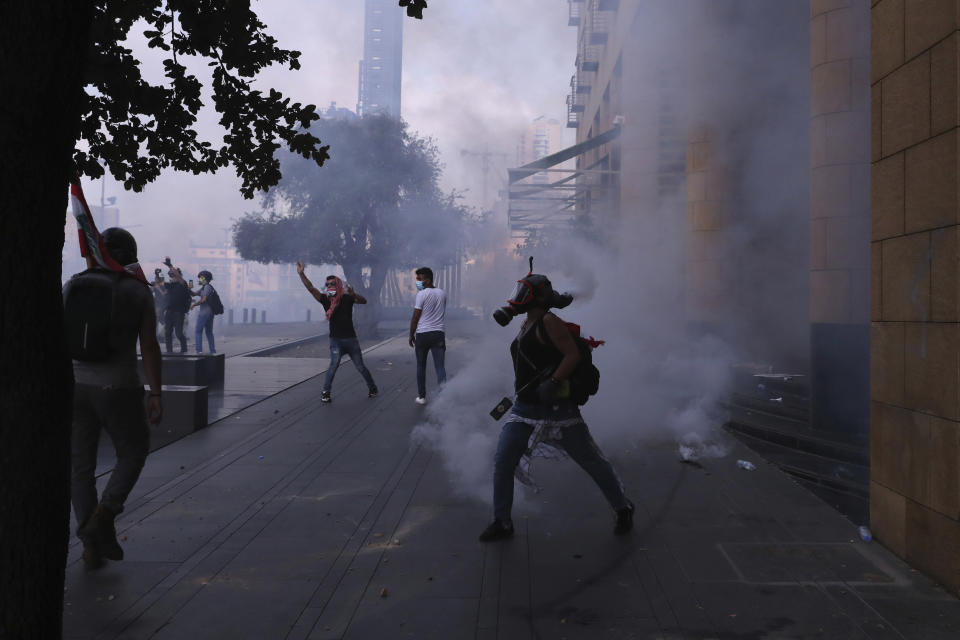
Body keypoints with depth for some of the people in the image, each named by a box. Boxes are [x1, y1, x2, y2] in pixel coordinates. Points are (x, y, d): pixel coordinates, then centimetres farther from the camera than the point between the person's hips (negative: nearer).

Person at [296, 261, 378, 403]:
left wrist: (353, 294, -33)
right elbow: (311, 288, -9)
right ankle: (325, 392, -9)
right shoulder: (325, 300, -1)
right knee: (334, 364, -16)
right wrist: (301, 274, -19)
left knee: (360, 366, 9)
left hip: (351, 339, 0)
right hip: (335, 340, 0)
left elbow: (364, 301, -14)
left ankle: (372, 387, 27)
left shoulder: (347, 298, -4)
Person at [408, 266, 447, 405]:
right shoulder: (442, 293, 9)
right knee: (440, 366, 0)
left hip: (422, 334, -3)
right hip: (438, 333, 3)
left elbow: (415, 317, -7)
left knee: (421, 366, 12)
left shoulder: (422, 294, -9)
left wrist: (411, 335, 3)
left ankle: (422, 396, 19)